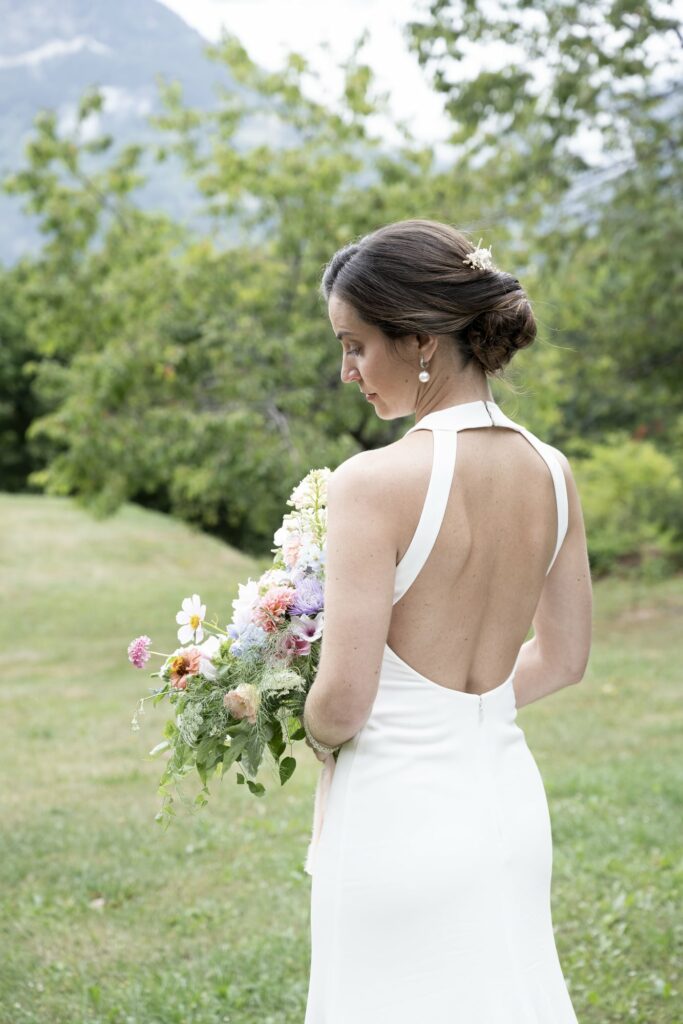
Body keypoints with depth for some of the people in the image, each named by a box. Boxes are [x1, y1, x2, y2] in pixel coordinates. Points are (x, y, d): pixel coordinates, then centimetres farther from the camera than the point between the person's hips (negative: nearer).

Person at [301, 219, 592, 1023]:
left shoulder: (374, 483, -20)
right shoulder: (550, 473, 0)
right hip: (509, 797, 6)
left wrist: (319, 737, 2)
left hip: (400, 809, -6)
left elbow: (344, 699, -19)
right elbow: (563, 659, 9)